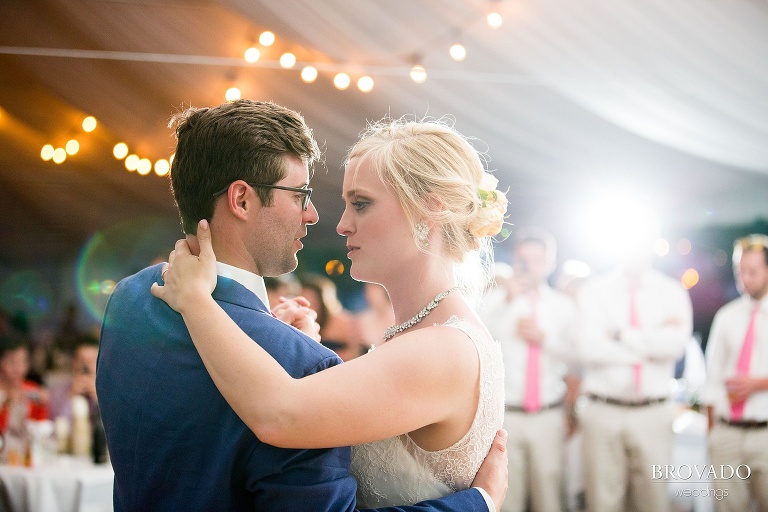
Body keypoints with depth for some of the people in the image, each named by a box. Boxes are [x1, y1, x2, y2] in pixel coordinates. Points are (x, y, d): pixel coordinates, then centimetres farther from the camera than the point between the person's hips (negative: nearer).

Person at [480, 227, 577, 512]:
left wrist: (545, 339, -8)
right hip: (505, 415, -1)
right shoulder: (495, 300, 4)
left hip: (549, 417, 1)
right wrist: (506, 300, -18)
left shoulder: (564, 306, 9)